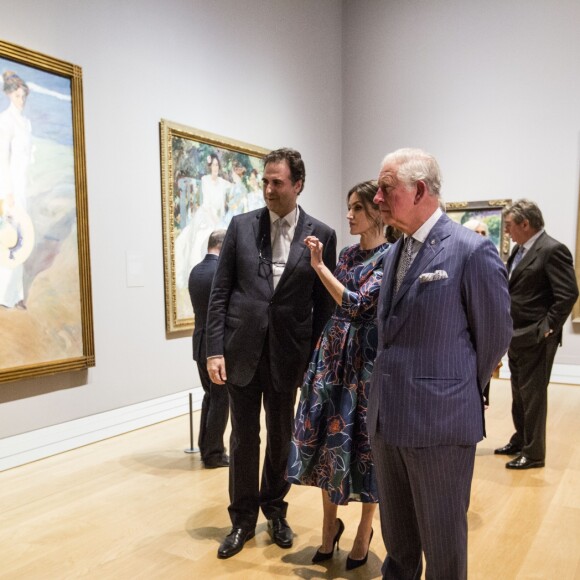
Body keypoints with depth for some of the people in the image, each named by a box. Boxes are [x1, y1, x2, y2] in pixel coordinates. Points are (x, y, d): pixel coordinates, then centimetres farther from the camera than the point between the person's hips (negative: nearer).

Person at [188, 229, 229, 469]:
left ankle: (205, 448, 27)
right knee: (221, 399, 3)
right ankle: (214, 453, 12)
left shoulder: (195, 271, 7)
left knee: (210, 395, 19)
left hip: (201, 342, 8)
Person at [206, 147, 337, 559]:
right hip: (241, 349, 1)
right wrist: (215, 350, -5)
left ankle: (275, 510, 37)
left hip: (288, 352, 0)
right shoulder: (241, 226, 1)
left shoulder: (321, 235, -2)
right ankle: (243, 519, 29)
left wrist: (317, 359, -2)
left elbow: (324, 303, 1)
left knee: (281, 436, 14)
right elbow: (220, 293, 0)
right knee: (244, 437, 11)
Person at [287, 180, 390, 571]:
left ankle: (364, 531, 26)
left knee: (364, 440, 5)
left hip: (368, 356, -6)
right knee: (328, 435, 9)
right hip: (334, 351, 6)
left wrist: (319, 266, -18)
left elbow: (357, 304, -20)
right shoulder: (348, 254, 10)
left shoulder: (392, 257, -11)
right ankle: (330, 524, 28)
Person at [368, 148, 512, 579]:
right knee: (396, 535, 22)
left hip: (439, 420, -7)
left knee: (442, 540, 12)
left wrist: (464, 394, 5)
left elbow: (495, 334, -5)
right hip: (386, 418, 7)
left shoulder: (473, 250, -14)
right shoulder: (394, 253, 10)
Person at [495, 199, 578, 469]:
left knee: (533, 394, 1)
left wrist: (547, 327, -18)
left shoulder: (553, 250, -15)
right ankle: (520, 441, 33)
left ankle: (534, 452, 13)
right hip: (516, 335, 9)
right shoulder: (519, 250, 12)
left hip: (535, 338, -8)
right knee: (518, 393, 18)